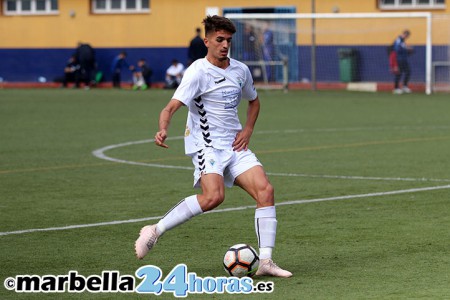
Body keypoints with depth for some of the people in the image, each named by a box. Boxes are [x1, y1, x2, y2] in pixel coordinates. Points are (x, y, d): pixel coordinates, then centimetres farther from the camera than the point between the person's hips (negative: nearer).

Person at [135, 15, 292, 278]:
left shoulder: (241, 70, 9)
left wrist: (247, 130, 11)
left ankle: (265, 261, -9)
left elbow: (254, 101, 28)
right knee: (213, 197, -28)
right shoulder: (198, 72, -11)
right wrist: (163, 129, -42)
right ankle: (155, 231, -12)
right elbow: (172, 107, -20)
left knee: (265, 190, -11)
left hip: (235, 145, 7)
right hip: (207, 145, -6)